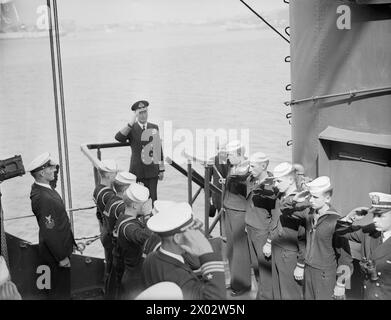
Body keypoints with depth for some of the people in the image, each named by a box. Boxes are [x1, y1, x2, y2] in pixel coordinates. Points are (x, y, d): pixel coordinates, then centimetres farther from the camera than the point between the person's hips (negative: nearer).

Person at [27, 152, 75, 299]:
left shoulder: (38, 188, 0)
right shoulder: (44, 198, -32)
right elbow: (49, 233, -29)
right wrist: (62, 257, -20)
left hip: (60, 246, 9)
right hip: (56, 253, -9)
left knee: (59, 285, 26)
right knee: (60, 289, 9)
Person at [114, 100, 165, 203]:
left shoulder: (154, 127, 7)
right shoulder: (131, 128, -2)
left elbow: (159, 149, 11)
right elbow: (118, 138, -23)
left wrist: (161, 169, 11)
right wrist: (130, 123, -30)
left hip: (152, 170, 2)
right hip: (136, 171, -2)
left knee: (153, 198, 2)